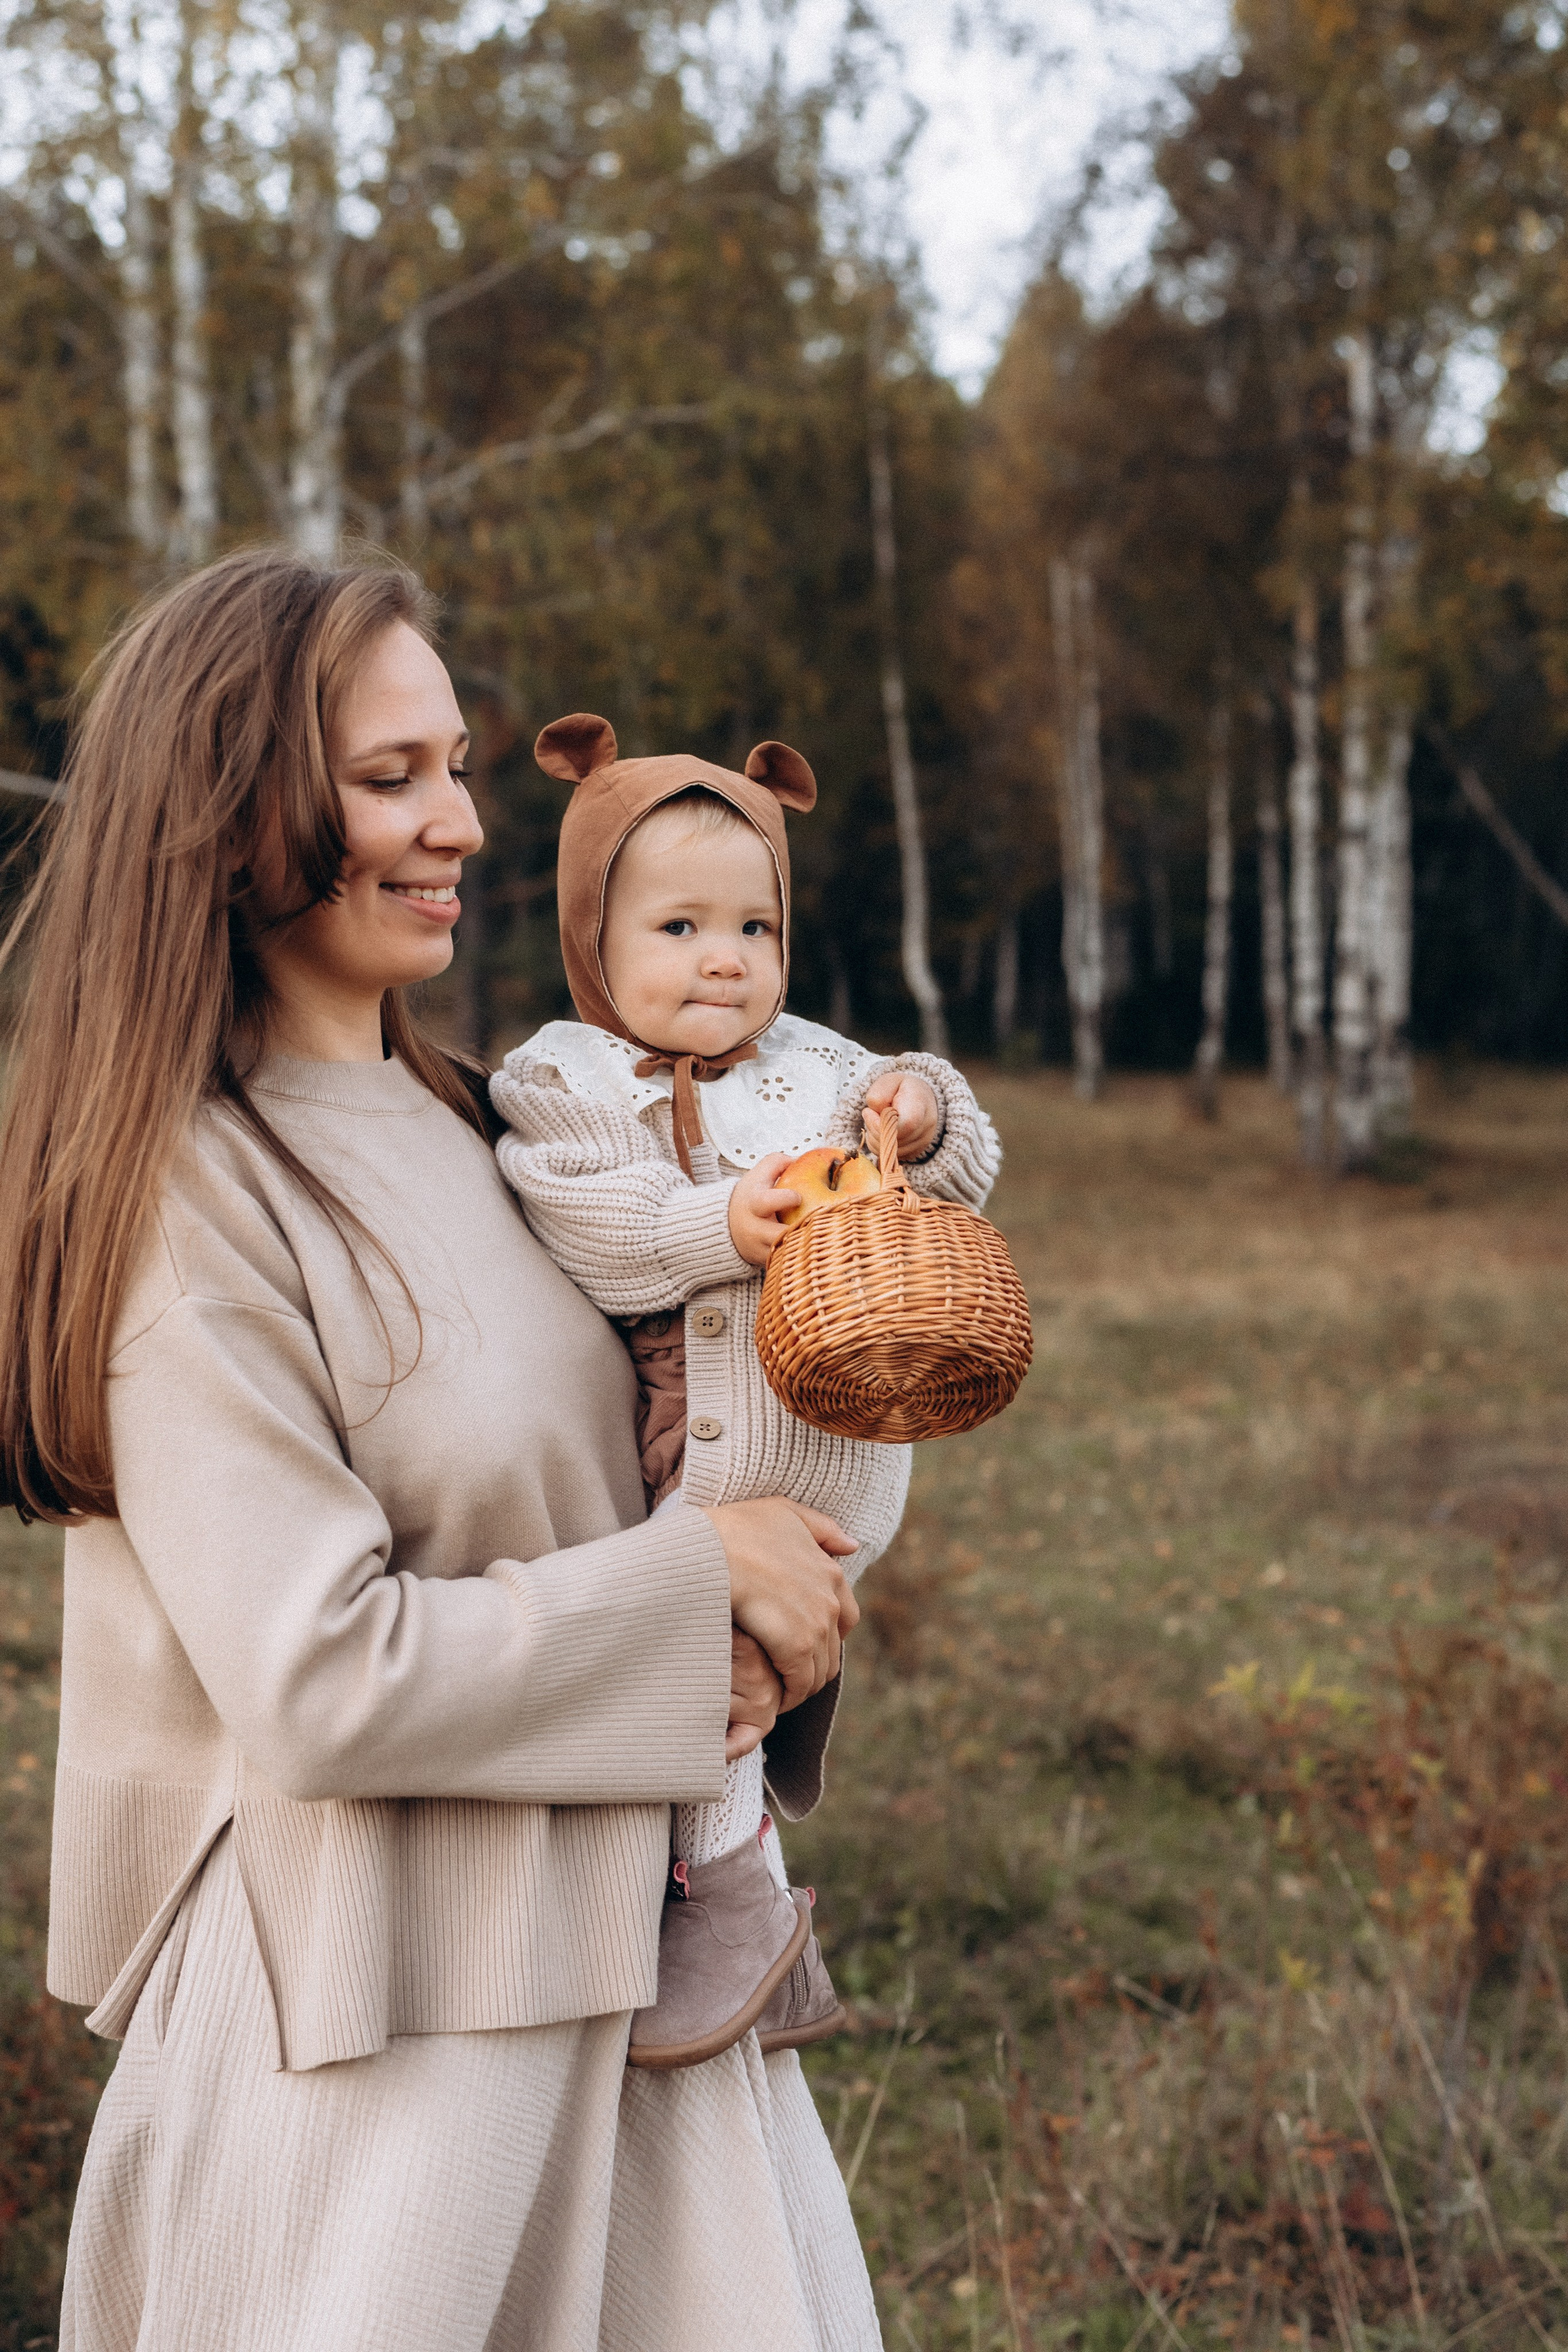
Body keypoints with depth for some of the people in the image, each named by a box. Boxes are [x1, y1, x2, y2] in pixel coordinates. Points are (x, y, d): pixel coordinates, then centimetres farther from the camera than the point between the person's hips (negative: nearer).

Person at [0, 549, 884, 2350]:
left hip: (605, 1955, 8)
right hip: (369, 2008, -8)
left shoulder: (447, 1123, 8)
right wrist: (699, 1577, -15)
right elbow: (320, 1678, -23)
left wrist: (755, 1628, -6)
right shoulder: (192, 1205, -17)